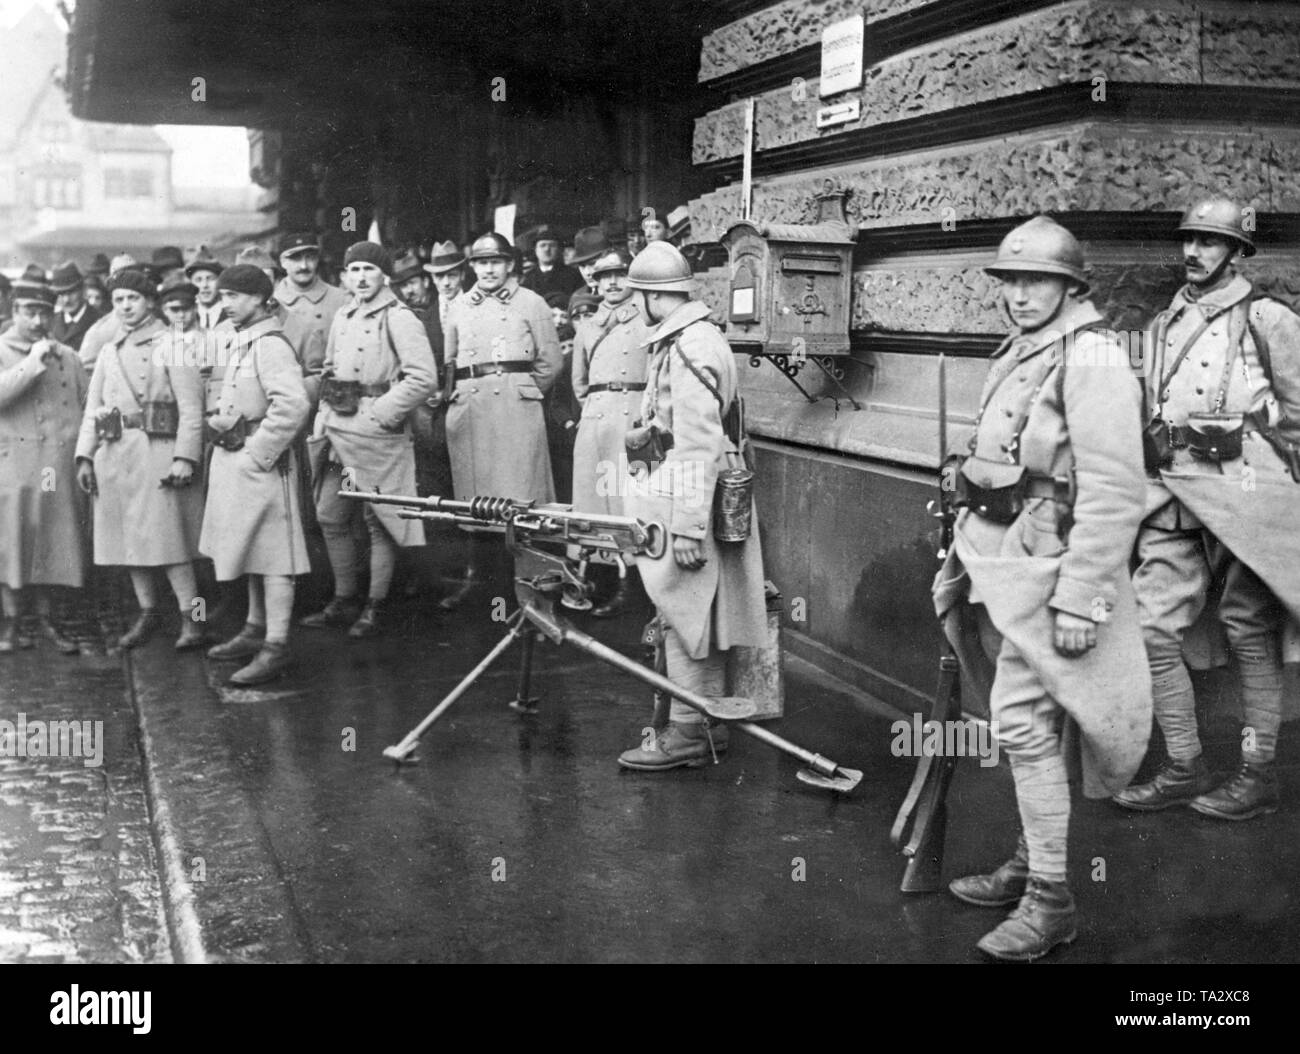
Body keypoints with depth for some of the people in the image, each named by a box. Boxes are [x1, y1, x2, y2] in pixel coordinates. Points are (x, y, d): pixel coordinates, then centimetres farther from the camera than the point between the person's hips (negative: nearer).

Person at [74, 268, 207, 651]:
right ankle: (147, 612, 20)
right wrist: (84, 456, 6)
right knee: (127, 537, 8)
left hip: (158, 452, -6)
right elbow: (93, 408, 17)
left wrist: (185, 457, -17)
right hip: (114, 455, 6)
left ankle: (191, 617, -4)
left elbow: (191, 407, -8)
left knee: (167, 537, -10)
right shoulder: (108, 352, 18)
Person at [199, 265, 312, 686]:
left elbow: (293, 405, -30)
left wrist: (258, 454, -24)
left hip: (260, 463, -10)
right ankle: (255, 631, 31)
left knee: (272, 555, -6)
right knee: (253, 551, 19)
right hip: (233, 460, 10)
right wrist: (219, 419, 13)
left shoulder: (269, 345, -18)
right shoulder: (240, 341, 13)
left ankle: (276, 647, -3)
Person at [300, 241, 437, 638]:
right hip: (338, 430, 8)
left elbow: (423, 379, -19)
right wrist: (323, 420, 12)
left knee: (379, 520, 0)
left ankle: (375, 609, 11)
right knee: (330, 517, 13)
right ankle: (344, 601, 26)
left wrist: (380, 413, -16)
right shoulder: (342, 318, 15)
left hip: (376, 431, -8)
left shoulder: (398, 318, -10)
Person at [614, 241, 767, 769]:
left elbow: (698, 444, -23)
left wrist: (686, 526, -24)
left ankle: (687, 731, 5)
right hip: (692, 501, 10)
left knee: (682, 613, -3)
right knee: (698, 616, 15)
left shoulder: (689, 349, -19)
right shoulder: (689, 339, 14)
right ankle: (709, 722, 24)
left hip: (687, 504, -10)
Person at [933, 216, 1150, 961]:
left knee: (1024, 723, -8)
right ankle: (1034, 861, 30)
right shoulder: (1020, 351, 14)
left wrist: (1080, 597, -23)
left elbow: (1113, 492, -21)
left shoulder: (1090, 355, -15)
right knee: (1028, 722, 17)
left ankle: (1052, 901, 3)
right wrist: (969, 556, 18)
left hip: (1045, 566, -9)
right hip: (1002, 563, 9)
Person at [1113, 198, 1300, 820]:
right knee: (1153, 628, 0)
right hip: (1169, 488, 6)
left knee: (1249, 630, 2)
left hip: (1241, 483, -5)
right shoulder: (1164, 325, 18)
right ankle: (1184, 768, 10)